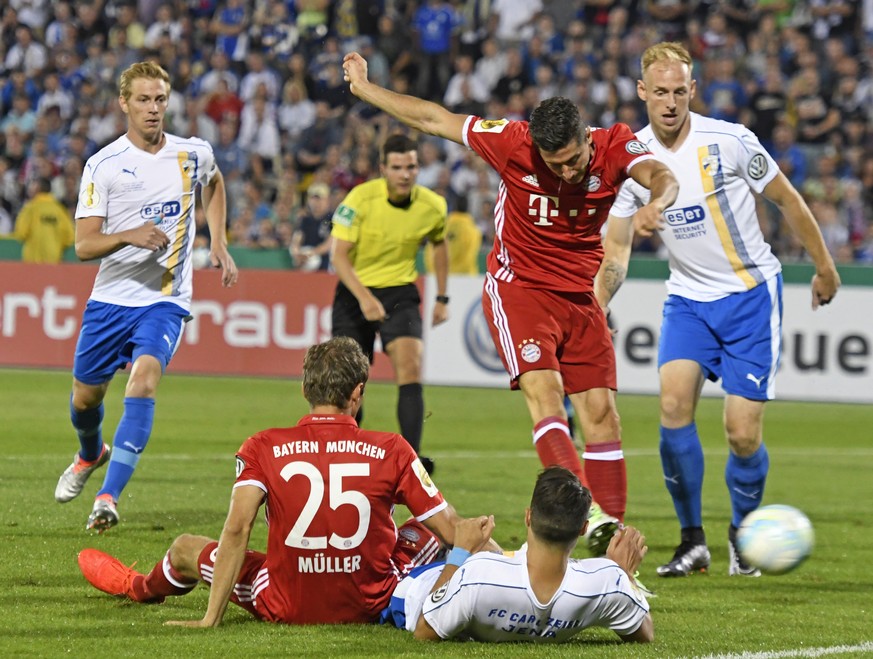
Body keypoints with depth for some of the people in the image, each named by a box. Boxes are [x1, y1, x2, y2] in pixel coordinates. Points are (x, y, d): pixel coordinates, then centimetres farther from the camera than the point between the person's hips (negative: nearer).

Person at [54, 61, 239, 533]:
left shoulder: (193, 154, 0)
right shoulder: (103, 165, -8)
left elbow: (213, 183, 27)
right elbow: (84, 246, -11)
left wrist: (218, 244, 17)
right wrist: (129, 235, -30)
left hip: (165, 299, -1)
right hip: (110, 297, 1)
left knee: (144, 378, -25)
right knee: (85, 395, 12)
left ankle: (108, 497, -27)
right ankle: (91, 454, 49)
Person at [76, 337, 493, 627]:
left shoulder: (263, 449, -10)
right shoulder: (391, 451, -8)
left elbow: (236, 529, -17)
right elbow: (451, 528, -7)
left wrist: (210, 619, -15)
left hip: (289, 608, 0)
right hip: (372, 606, 0)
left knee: (186, 548, 25)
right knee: (431, 531, 27)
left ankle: (137, 588, 58)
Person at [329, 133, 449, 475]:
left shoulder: (432, 206, -7)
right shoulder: (360, 199, -17)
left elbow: (439, 243, 15)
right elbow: (339, 254, -18)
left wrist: (442, 299, 14)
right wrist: (364, 298, -31)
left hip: (400, 293, 1)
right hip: (354, 292, -1)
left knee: (410, 368, -20)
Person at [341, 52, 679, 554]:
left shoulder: (615, 146, -13)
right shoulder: (514, 142, -16)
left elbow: (662, 177, -32)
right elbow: (436, 120, -5)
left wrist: (657, 202, -57)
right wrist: (363, 88, 4)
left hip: (579, 296, 3)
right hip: (518, 288, -3)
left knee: (601, 410, -2)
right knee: (544, 389, -22)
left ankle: (611, 525, 3)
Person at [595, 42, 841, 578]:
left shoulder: (730, 141, -15)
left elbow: (788, 200, -1)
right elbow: (616, 249, 2)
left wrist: (824, 267, 7)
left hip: (752, 295, -3)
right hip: (689, 297, 3)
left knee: (743, 435, -9)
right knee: (674, 402, -20)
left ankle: (742, 536, 18)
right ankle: (693, 541, -7)